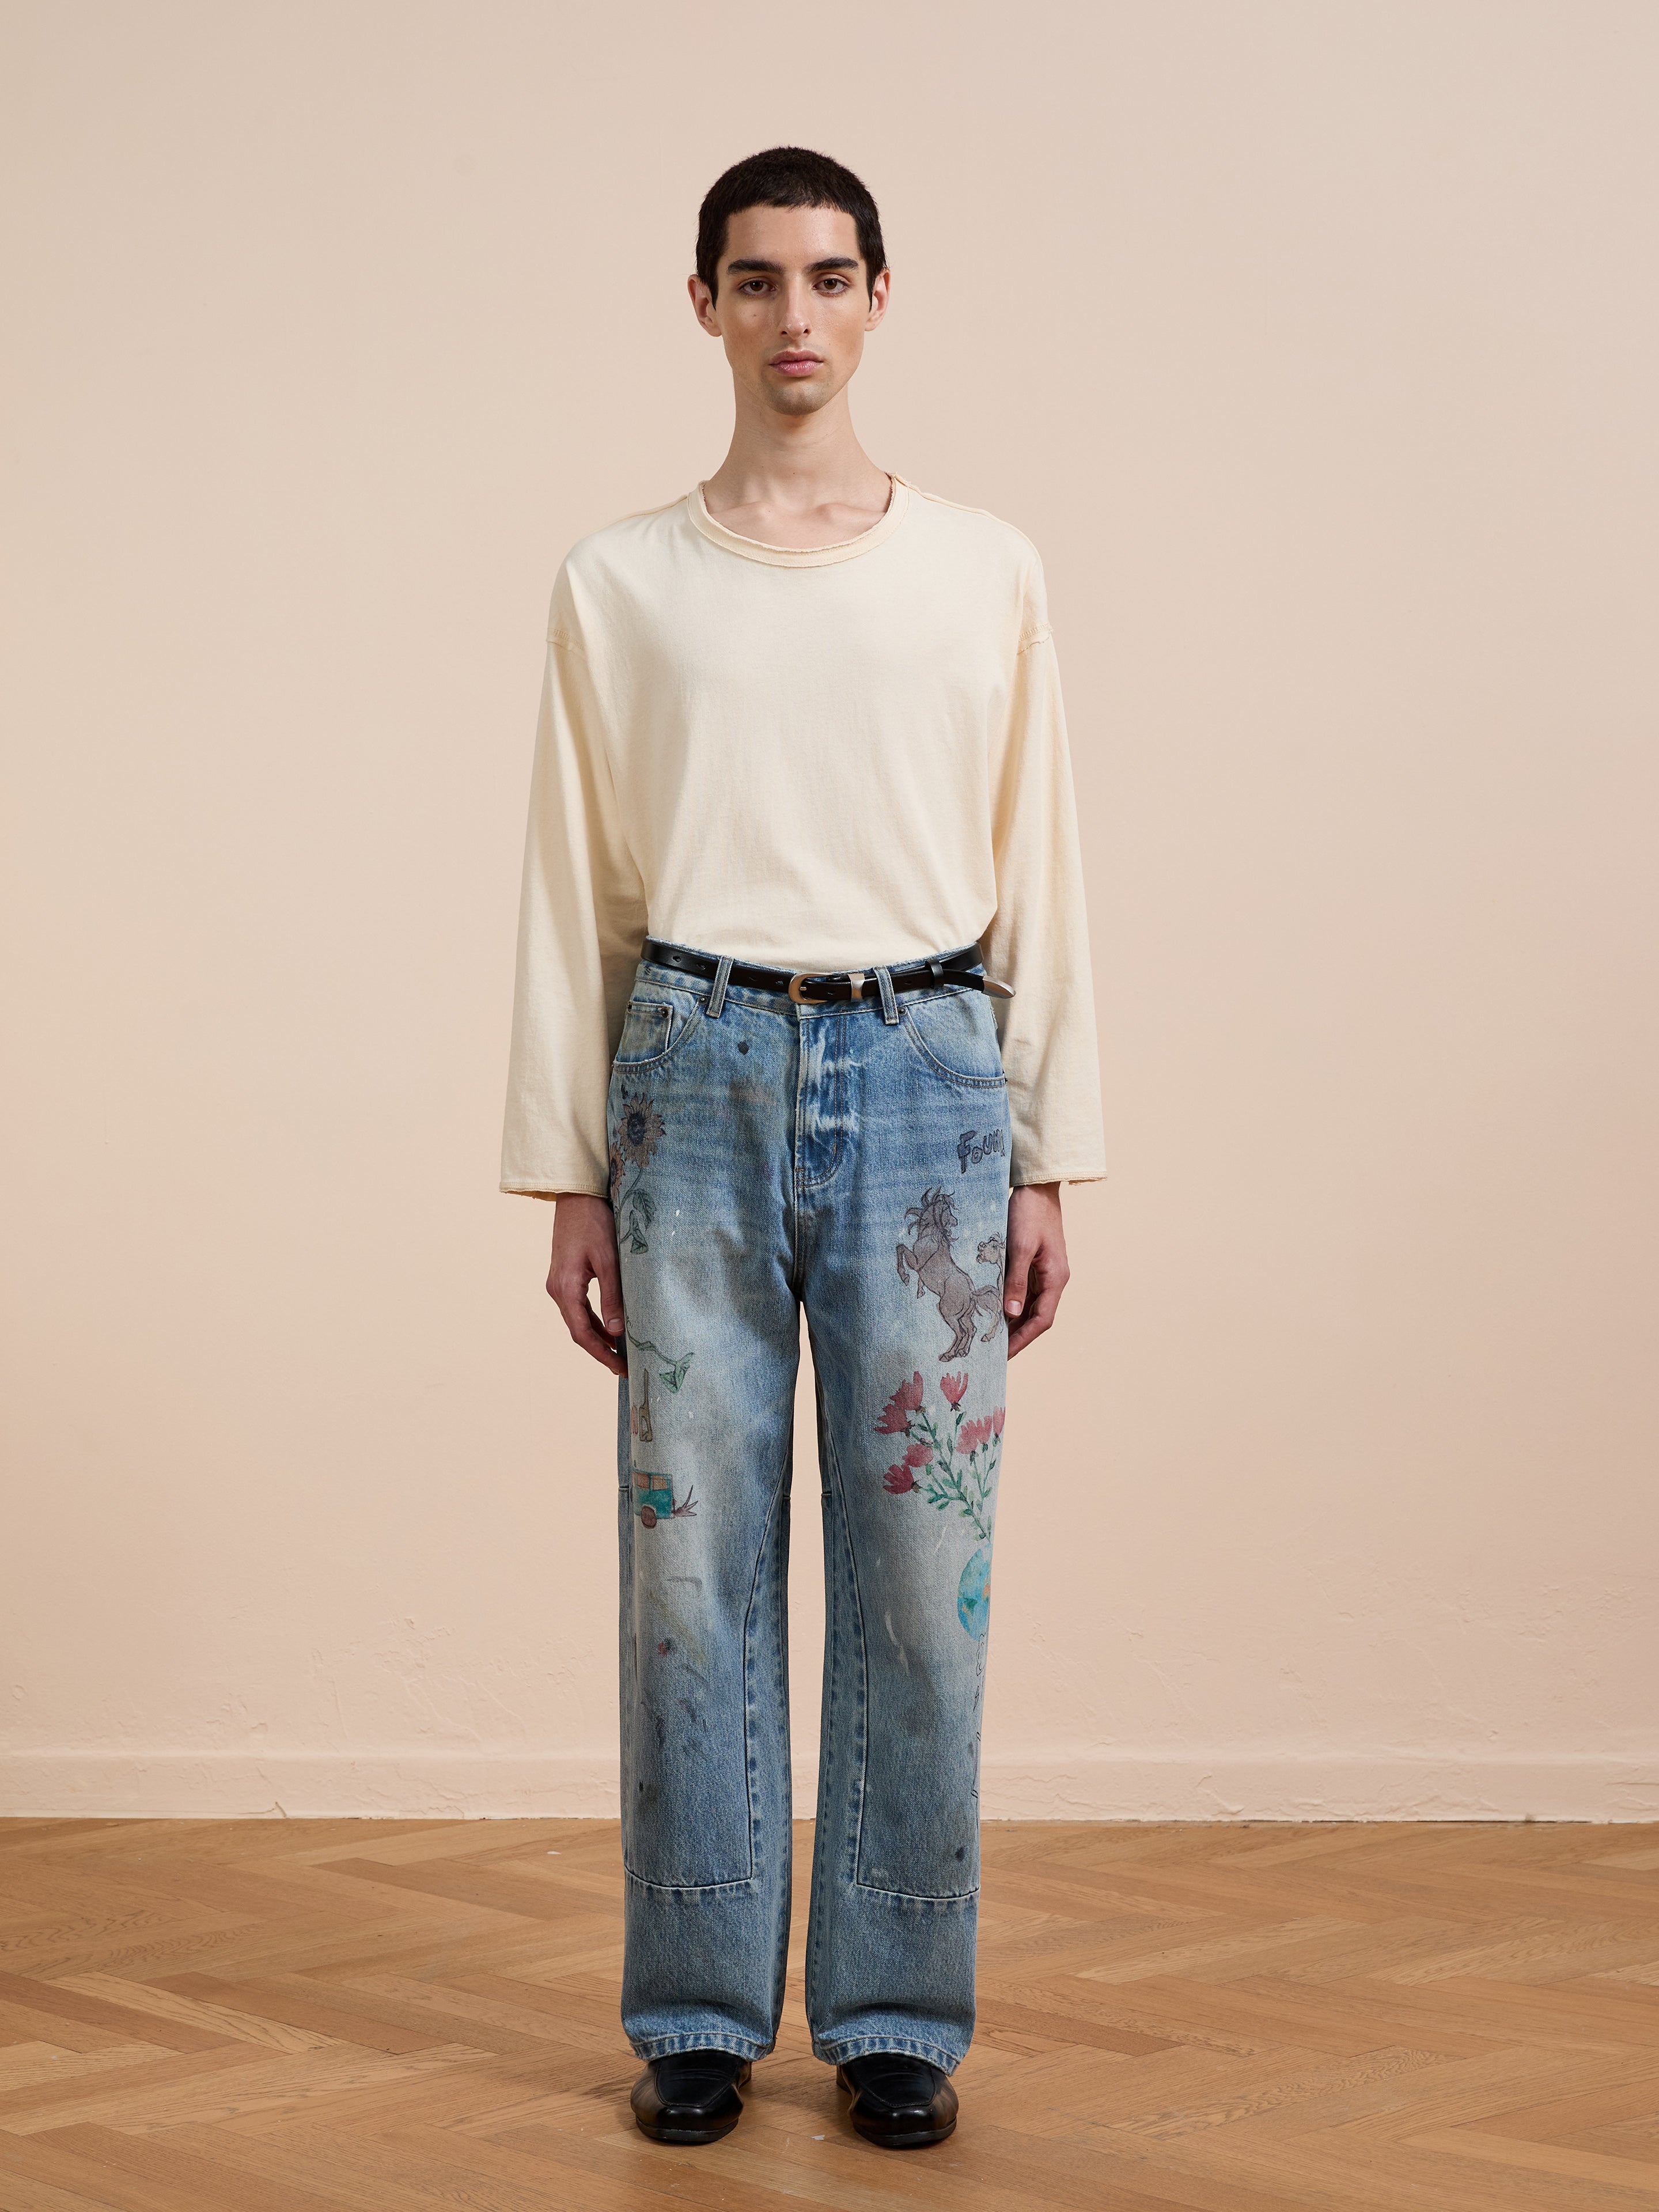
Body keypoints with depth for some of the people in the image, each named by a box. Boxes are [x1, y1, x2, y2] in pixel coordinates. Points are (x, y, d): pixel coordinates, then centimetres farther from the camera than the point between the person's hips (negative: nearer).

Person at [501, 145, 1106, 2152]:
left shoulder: (984, 574, 8)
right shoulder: (620, 584, 8)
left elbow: (1038, 877, 8)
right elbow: (572, 892, 8)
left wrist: (1048, 1164, 4)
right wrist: (566, 1179, 3)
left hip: (924, 1071, 0)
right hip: (697, 1070, 0)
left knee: (920, 1566, 1)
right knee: (694, 1557, 2)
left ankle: (896, 2018, 15)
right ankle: (698, 2018, 15)